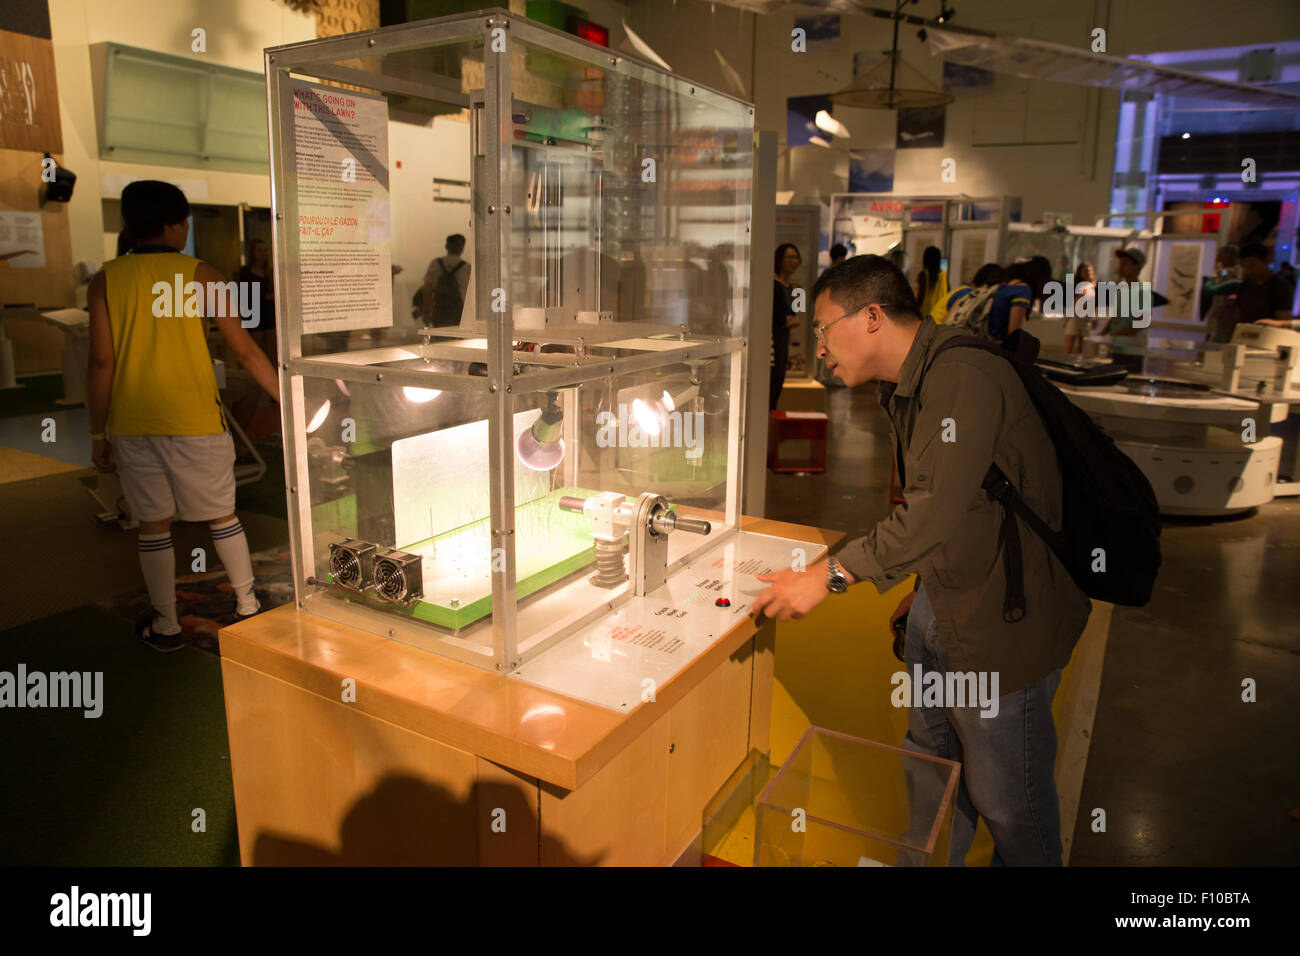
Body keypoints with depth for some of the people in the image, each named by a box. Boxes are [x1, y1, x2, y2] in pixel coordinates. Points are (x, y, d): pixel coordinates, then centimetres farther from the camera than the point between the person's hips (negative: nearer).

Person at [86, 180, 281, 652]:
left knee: (153, 525, 12)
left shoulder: (106, 280, 2)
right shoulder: (199, 274, -3)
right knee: (221, 515, 13)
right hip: (195, 420, -2)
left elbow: (102, 361, -2)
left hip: (132, 423, 2)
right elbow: (245, 351, -6)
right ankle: (247, 606, 24)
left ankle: (165, 626, 22)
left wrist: (98, 433, 5)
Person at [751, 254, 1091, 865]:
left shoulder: (966, 378, -25)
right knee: (930, 765, 21)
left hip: (1002, 617, -9)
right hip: (941, 597, 9)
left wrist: (829, 575, -31)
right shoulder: (906, 385, 9)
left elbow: (939, 509, -32)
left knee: (1004, 796, 8)